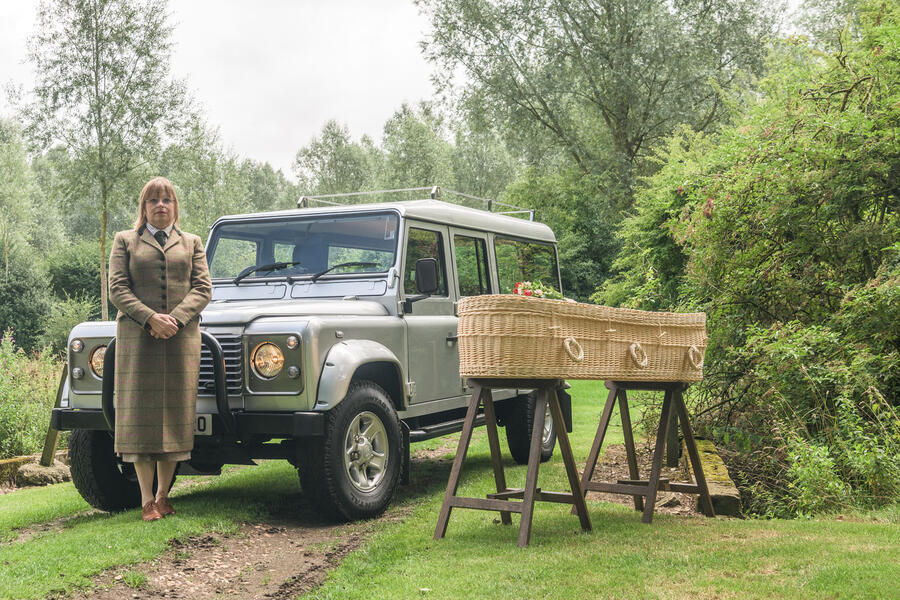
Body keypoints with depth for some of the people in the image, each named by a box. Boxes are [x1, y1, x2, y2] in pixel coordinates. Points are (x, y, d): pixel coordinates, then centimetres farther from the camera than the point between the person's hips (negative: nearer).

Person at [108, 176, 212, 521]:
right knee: (141, 413, -3)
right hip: (137, 338, -1)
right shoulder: (125, 241, 12)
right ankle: (147, 499, 1)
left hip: (182, 338, 1)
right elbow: (117, 289, 1)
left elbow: (202, 289, 6)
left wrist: (175, 318, -11)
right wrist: (151, 318, -14)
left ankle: (164, 495, 9)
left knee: (175, 412, 0)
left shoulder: (191, 243, 16)